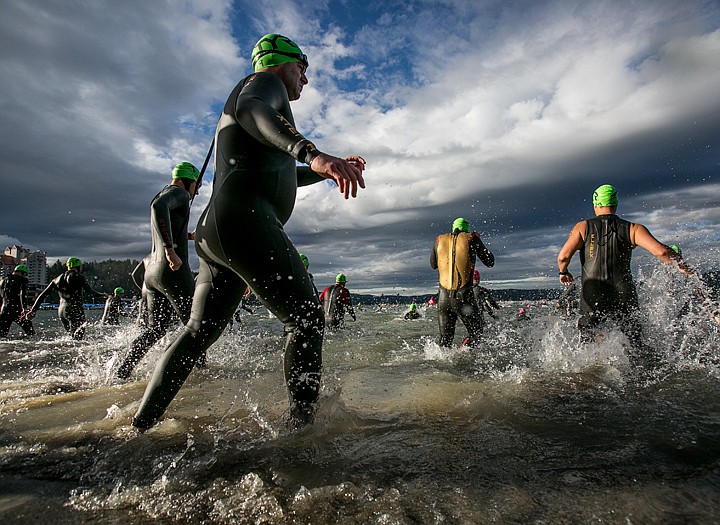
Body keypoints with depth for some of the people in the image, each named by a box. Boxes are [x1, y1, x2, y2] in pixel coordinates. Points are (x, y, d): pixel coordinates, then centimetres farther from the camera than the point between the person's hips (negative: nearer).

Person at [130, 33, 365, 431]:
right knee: (306, 319, -4)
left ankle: (139, 426, 19)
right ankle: (302, 422, -5)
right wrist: (313, 154, -38)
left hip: (211, 232, 10)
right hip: (246, 221, -10)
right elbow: (250, 110, -21)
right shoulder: (264, 82, 7)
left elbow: (282, 174, 44)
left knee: (199, 331, 13)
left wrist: (329, 170, 40)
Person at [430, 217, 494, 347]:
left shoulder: (439, 240, 9)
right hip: (464, 297, -3)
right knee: (475, 333, 16)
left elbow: (433, 265, 22)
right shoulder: (471, 239, 0)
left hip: (443, 296, 3)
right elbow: (490, 262, 6)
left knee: (445, 337, 18)